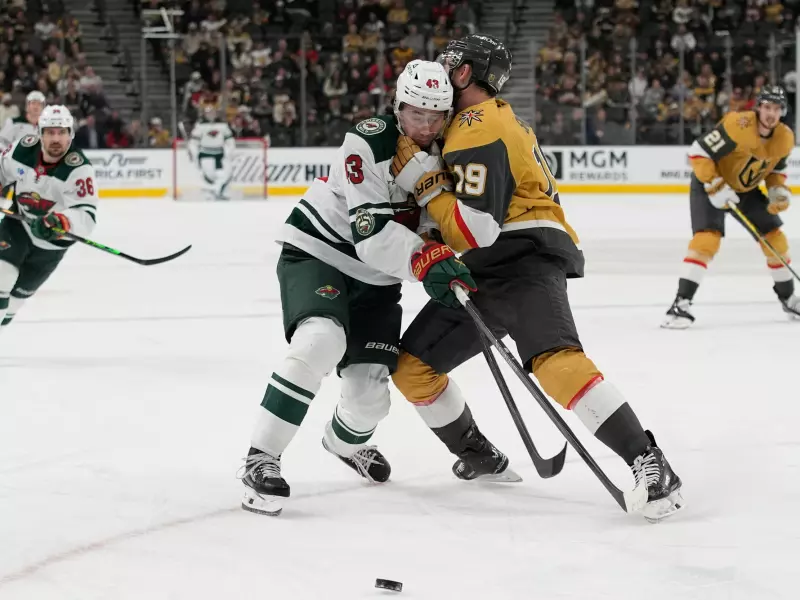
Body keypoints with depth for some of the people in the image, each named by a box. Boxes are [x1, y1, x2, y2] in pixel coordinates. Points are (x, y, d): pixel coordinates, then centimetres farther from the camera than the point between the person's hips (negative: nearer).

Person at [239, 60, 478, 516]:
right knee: (321, 342, -33)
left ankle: (345, 441, 40)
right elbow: (371, 231, -29)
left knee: (371, 391, 1)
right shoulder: (369, 143, -22)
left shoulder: (446, 157, -1)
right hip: (316, 254, -6)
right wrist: (427, 260, -39)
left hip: (376, 280, 6)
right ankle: (262, 459, -24)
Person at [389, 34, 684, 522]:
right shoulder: (488, 119, 20)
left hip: (525, 258, -11)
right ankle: (479, 455, 25)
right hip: (482, 271, 11)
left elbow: (477, 230, -22)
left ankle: (650, 466, -36)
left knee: (555, 359, -32)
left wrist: (424, 181, -15)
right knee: (412, 365, 9)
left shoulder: (478, 130, -13)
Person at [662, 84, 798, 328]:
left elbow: (776, 169, 9)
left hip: (747, 189, 7)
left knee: (775, 238, 6)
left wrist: (778, 191, -10)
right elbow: (698, 152, -29)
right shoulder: (738, 126, -31)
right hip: (709, 183, -6)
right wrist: (715, 187, -32)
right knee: (707, 238, -24)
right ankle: (681, 303, -26)